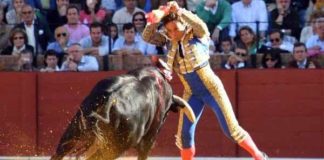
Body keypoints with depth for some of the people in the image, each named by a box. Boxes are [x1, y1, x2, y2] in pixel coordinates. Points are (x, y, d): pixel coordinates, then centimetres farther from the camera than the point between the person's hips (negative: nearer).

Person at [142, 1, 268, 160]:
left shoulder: (197, 35, -13)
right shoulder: (170, 40, 0)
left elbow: (201, 25, -35)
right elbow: (147, 36, -5)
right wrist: (154, 21, -24)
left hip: (211, 89, -5)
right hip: (191, 93, 5)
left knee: (231, 129, -4)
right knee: (185, 134, -1)